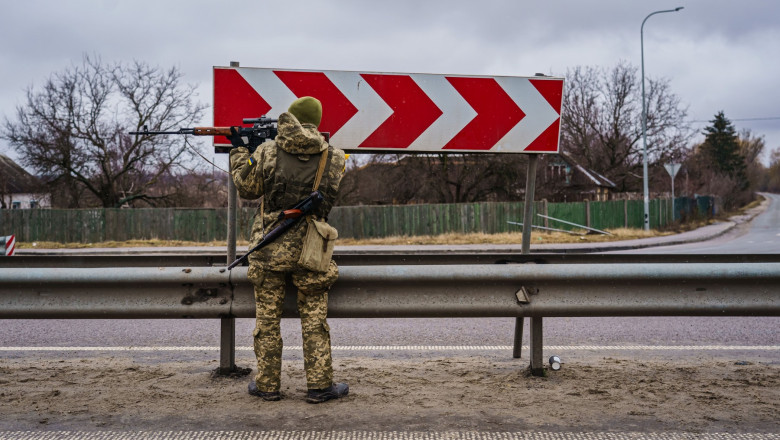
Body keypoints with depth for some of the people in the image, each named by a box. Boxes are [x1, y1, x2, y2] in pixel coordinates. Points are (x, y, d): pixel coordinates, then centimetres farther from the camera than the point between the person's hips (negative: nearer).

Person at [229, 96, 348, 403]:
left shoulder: (267, 152, -6)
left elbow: (247, 188, 5)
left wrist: (238, 152, 22)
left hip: (269, 248, 0)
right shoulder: (334, 158, -2)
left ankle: (267, 385, 17)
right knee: (314, 319, 9)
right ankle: (320, 385, 12)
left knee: (267, 319, 10)